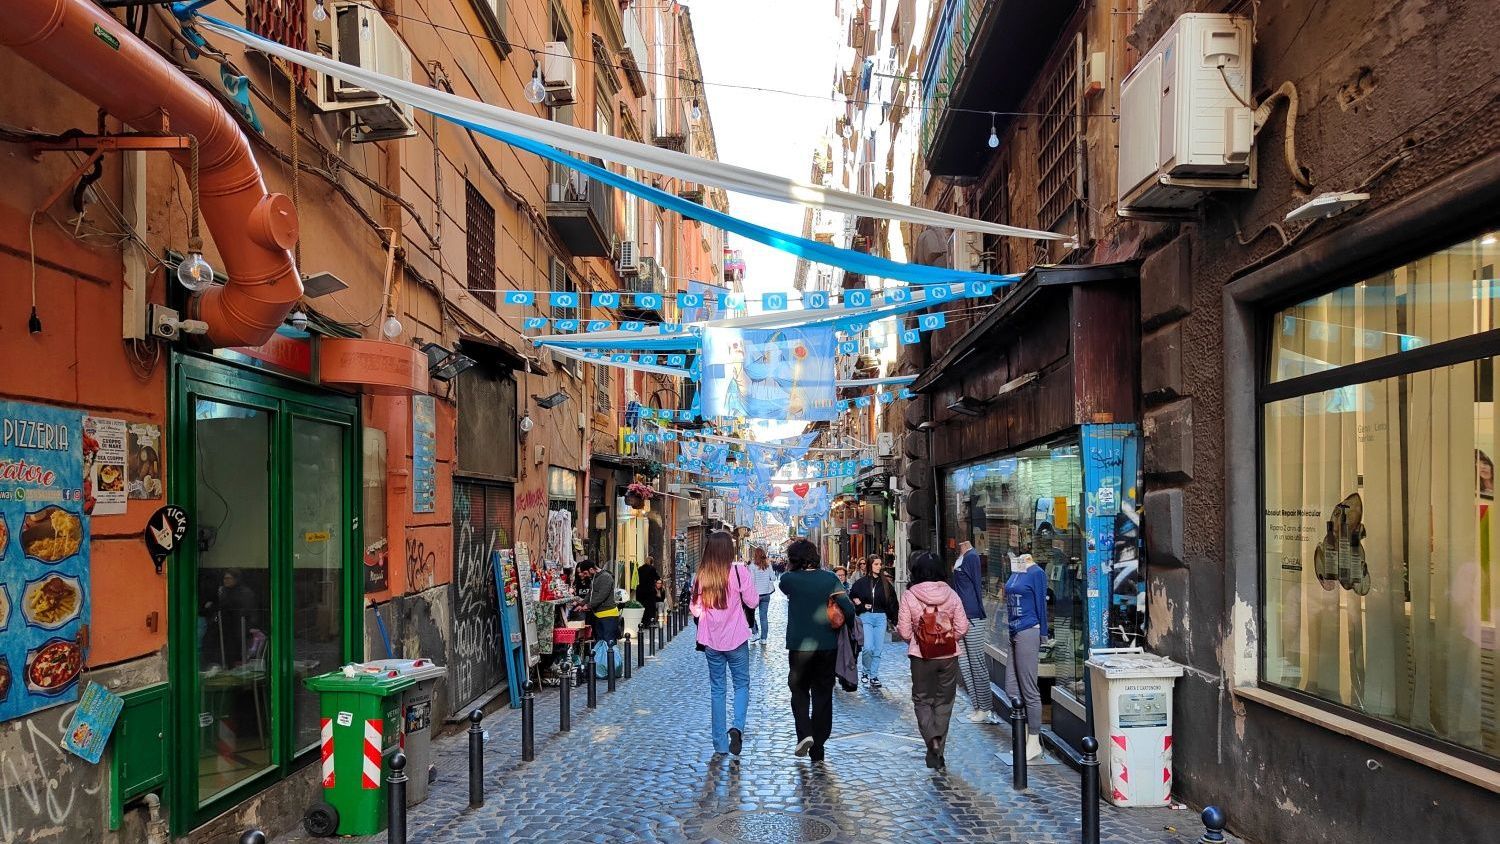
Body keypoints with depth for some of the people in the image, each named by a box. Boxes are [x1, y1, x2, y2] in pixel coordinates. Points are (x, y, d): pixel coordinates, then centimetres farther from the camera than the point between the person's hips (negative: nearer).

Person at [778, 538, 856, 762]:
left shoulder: (789, 580, -9)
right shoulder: (830, 578, -5)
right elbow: (849, 610, -9)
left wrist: (790, 568, 13)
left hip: (799, 646, -2)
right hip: (828, 646, 2)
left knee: (799, 690, 17)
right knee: (823, 695, 12)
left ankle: (804, 733, -5)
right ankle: (817, 749, 15)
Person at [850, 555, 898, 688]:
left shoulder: (886, 583, 5)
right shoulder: (861, 582, 0)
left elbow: (893, 602, 9)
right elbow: (851, 598, 9)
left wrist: (893, 618, 4)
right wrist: (861, 607, -5)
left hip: (881, 618, 2)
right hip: (866, 617, -2)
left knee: (878, 650, 2)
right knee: (868, 648, -12)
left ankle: (874, 676, 13)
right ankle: (865, 671, 12)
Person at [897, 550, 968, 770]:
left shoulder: (910, 596, -12)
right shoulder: (951, 594, -6)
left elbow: (904, 632, -9)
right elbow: (962, 628, -4)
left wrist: (897, 628, 13)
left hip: (921, 657, -2)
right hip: (949, 656, 2)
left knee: (922, 700, 13)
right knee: (944, 702, 14)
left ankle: (932, 738, -11)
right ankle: (937, 752, 19)